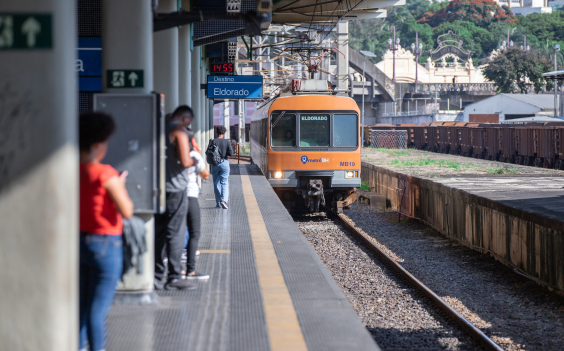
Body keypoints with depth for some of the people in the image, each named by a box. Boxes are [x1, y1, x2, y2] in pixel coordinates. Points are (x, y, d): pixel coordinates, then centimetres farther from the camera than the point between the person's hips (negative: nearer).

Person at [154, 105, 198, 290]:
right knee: (175, 232, -4)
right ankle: (174, 277, -3)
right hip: (175, 187, -8)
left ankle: (157, 276, 13)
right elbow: (184, 161, -21)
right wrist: (193, 161, -1)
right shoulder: (179, 131, -11)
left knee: (159, 232, 11)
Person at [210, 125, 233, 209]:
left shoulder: (213, 142, -2)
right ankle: (224, 200, -23)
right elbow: (231, 153, -8)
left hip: (215, 164, 1)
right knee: (224, 183, 0)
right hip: (224, 162, -1)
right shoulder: (227, 142, -4)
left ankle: (218, 202, 13)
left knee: (216, 183, 10)